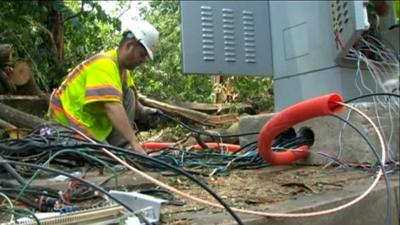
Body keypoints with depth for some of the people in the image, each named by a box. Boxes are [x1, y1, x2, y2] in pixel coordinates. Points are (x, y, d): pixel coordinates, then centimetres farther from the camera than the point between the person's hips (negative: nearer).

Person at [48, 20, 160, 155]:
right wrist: (134, 143, -44)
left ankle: (121, 148, -6)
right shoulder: (104, 64, -26)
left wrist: (142, 110, -7)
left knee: (128, 94, -4)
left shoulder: (122, 68, 4)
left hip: (93, 119, 9)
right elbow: (112, 106, -39)